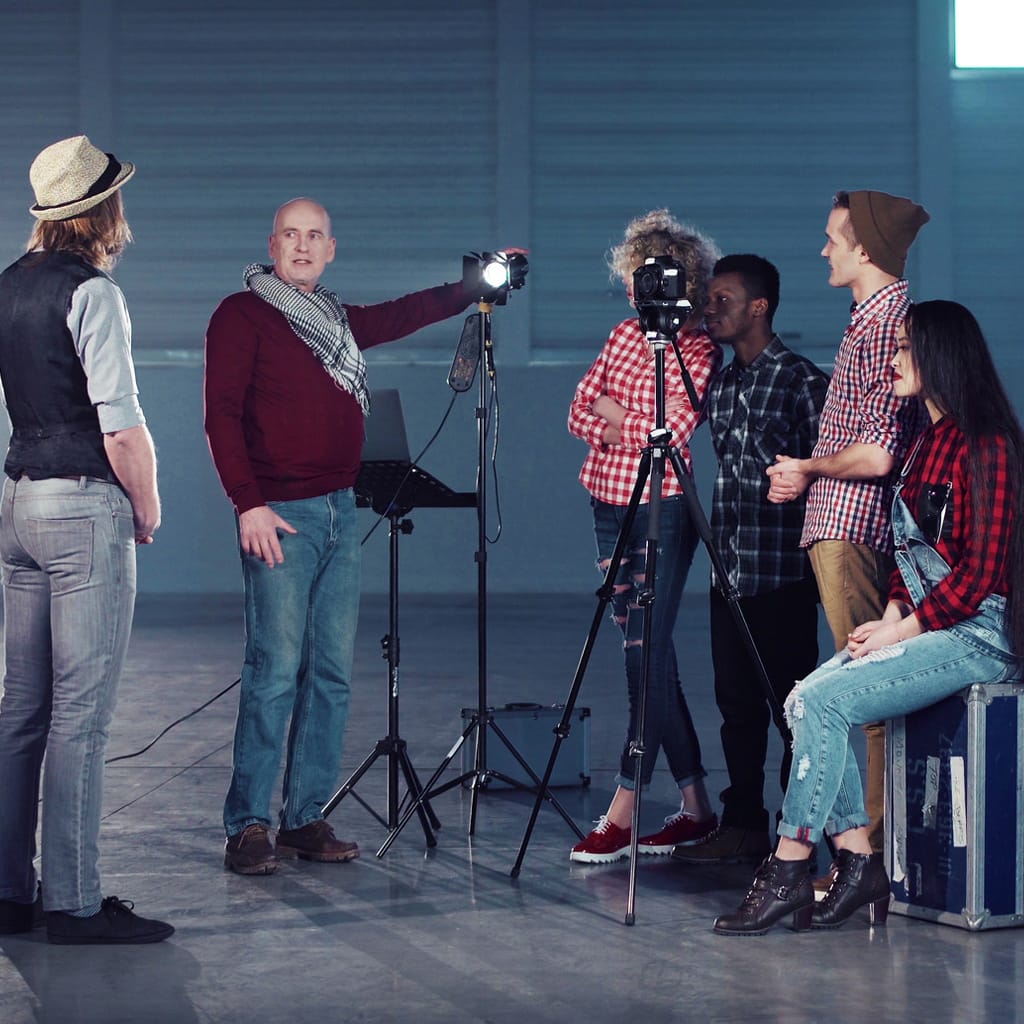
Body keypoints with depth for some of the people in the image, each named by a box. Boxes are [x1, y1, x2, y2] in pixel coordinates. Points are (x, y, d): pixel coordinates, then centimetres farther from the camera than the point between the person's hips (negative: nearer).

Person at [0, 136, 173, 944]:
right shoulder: (91, 292, -13)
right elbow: (121, 424, -18)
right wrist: (148, 509, -3)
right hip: (85, 509, -8)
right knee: (82, 713, -5)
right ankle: (75, 903, -2)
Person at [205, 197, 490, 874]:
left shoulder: (339, 319, 18)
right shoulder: (242, 315, -2)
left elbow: (404, 315, 36)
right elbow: (222, 414, -8)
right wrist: (249, 504, -15)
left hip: (340, 512, 7)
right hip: (281, 514, -7)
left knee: (333, 672, 4)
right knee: (276, 670, -10)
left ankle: (306, 818, 9)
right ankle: (248, 826, -5)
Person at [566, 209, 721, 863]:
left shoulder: (700, 352, -7)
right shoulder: (624, 336, 13)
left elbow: (670, 430, -17)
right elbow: (581, 412, 11)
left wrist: (616, 416, -2)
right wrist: (627, 428, -8)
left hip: (662, 513, -7)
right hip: (611, 507, 7)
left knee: (646, 655, -9)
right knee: (649, 657, 8)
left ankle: (622, 814, -8)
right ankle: (696, 806, 14)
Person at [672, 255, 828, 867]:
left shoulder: (801, 380, -9)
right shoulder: (720, 384, 12)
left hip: (783, 571, -7)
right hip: (731, 570, 7)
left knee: (792, 703, 0)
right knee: (738, 702, 10)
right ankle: (744, 827, 17)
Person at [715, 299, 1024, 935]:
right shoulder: (927, 444, 17)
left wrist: (900, 632, -14)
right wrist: (890, 617, 3)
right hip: (924, 625, 9)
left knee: (823, 701, -20)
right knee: (808, 699, -8)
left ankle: (789, 871, -14)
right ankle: (859, 861, -7)